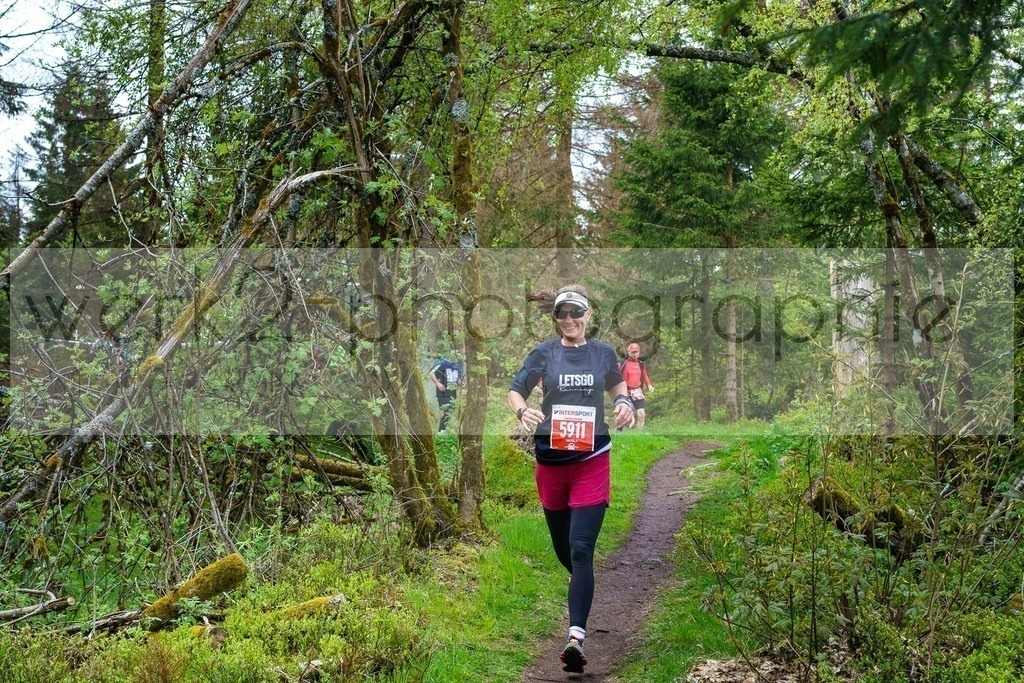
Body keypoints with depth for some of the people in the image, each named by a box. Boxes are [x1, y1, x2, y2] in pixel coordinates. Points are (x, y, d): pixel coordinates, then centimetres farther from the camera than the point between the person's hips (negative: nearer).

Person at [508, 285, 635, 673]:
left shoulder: (603, 353, 3)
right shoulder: (544, 353, 0)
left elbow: (617, 384, 21)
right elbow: (515, 391, -1)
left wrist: (624, 402, 0)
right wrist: (523, 411, -23)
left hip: (592, 462, -1)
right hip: (551, 460, 2)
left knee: (581, 550, -12)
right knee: (562, 546, 16)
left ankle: (576, 637, -16)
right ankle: (581, 585, 50)